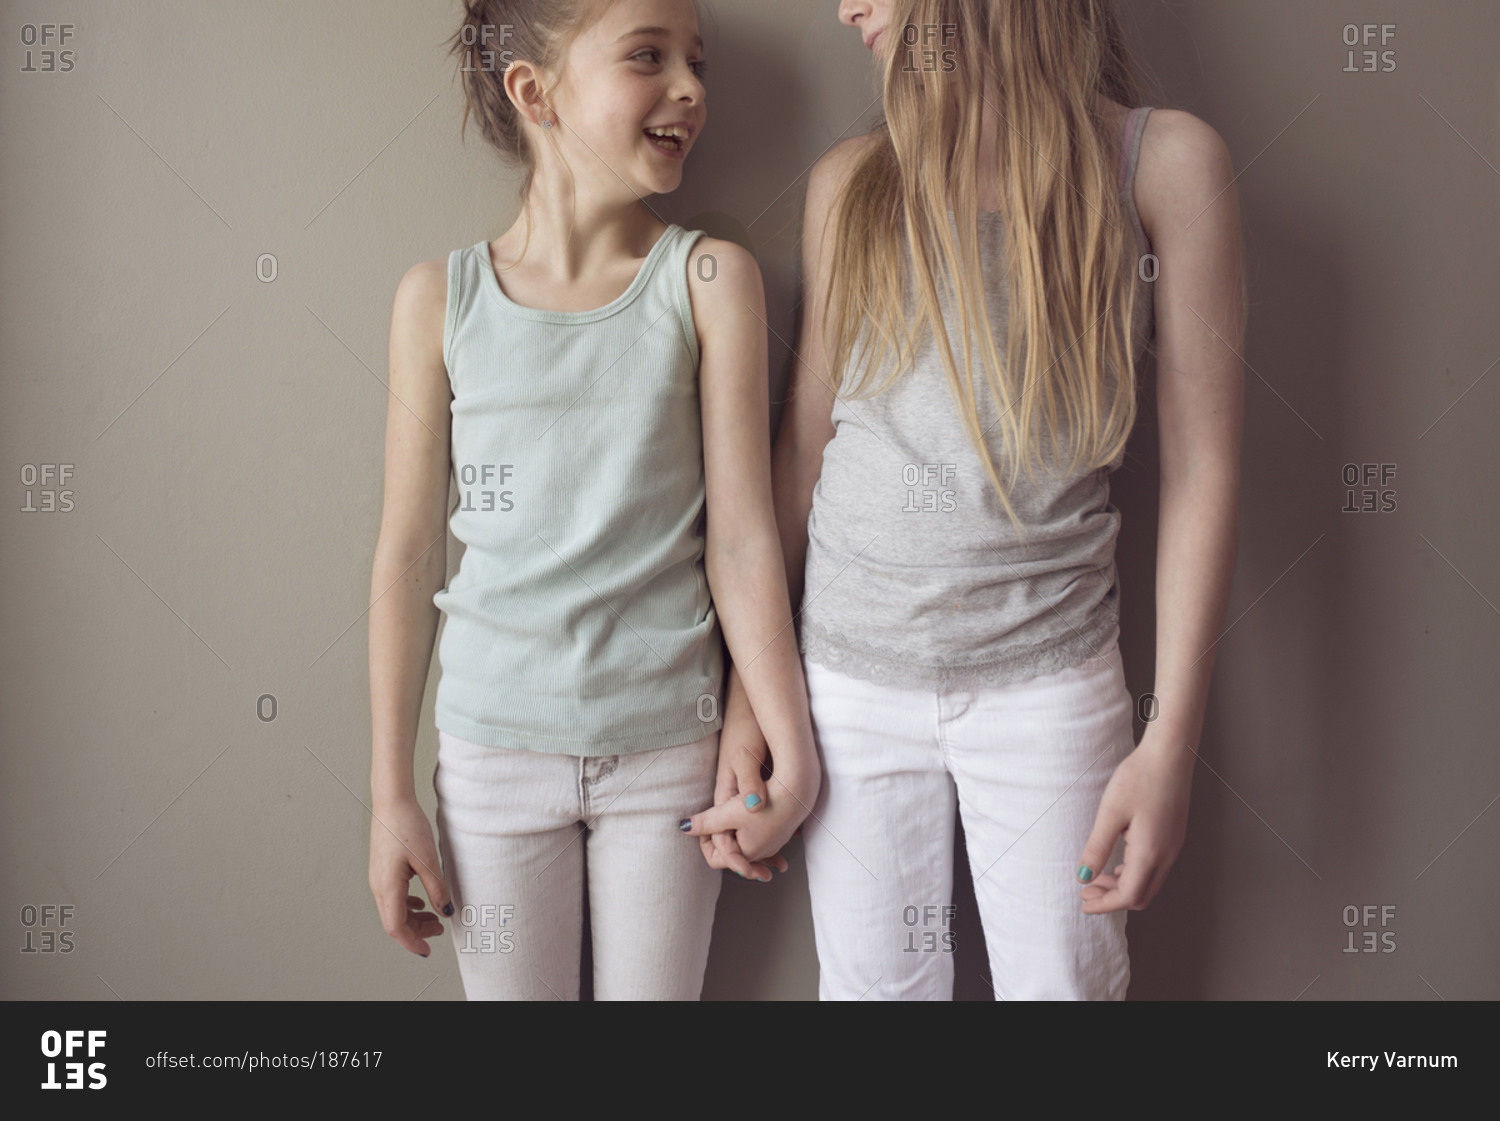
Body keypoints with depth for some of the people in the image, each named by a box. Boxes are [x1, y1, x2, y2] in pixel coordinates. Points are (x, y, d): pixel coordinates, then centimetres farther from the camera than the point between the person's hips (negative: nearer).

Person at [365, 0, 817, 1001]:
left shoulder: (710, 279, -5)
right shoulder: (440, 299, -4)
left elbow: (743, 537, -7)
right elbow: (408, 555, -1)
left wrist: (791, 750, -9)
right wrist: (391, 795, 2)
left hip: (668, 745, 0)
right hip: (494, 749, 1)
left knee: (657, 988, 14)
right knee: (509, 988, 15)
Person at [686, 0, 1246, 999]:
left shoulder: (1165, 161, -4)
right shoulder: (852, 183, 4)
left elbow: (1202, 471, -5)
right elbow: (805, 441, 7)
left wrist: (1173, 741, -9)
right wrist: (750, 691, 5)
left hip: (1046, 680, -2)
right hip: (849, 679, 3)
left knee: (1063, 980, 8)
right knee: (872, 983, 12)